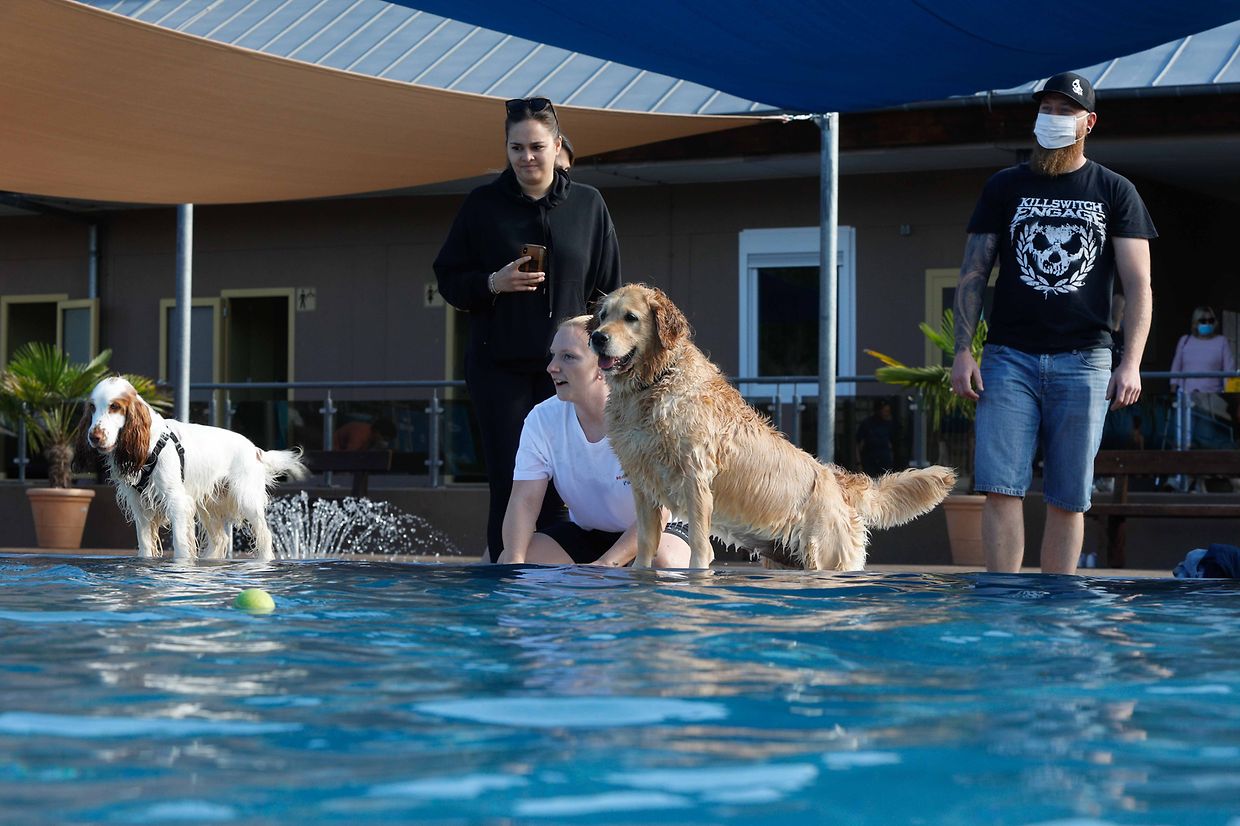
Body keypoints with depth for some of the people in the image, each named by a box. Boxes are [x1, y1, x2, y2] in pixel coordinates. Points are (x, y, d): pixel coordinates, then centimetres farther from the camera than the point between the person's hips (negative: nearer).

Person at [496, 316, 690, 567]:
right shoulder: (542, 419, -9)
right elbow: (524, 501, -13)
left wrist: (606, 565, -36)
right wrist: (514, 560, -33)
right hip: (582, 534, 4)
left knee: (665, 562, -37)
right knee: (508, 562, -21)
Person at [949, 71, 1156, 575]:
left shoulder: (1115, 192, 8)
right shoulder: (1005, 188, 12)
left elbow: (1138, 284, 4)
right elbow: (973, 274, 10)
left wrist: (1131, 363, -8)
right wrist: (962, 351, -1)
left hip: (1083, 362, 0)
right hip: (1009, 358, 1)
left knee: (1068, 498, 1)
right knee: (1001, 488, -9)